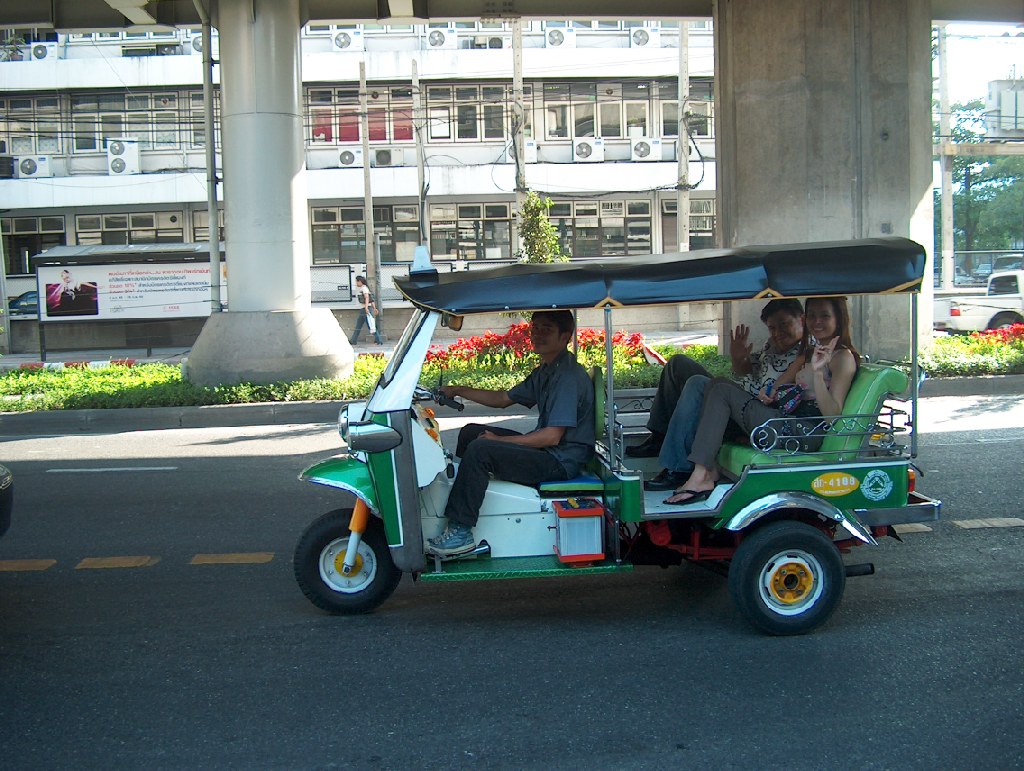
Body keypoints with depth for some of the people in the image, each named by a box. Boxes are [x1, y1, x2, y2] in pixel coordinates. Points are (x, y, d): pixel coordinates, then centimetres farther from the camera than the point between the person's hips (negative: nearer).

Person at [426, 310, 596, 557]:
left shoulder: (569, 376, -19)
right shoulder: (544, 372, 12)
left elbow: (552, 436, -24)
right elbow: (504, 399, 21)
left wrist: (499, 441, -18)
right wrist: (459, 391, 12)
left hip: (561, 461, -10)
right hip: (545, 449, 10)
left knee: (479, 450, -24)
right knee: (471, 432, 13)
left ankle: (460, 532, -20)